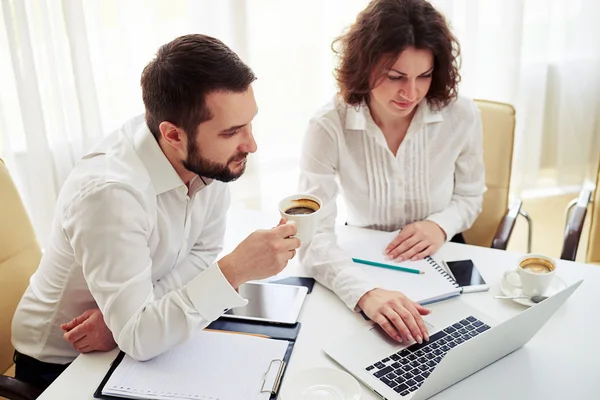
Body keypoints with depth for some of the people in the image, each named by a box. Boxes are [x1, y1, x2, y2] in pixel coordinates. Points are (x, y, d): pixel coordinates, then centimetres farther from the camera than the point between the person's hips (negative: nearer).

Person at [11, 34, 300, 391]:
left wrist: (128, 312, -18)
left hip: (145, 331, 6)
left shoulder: (210, 160, -14)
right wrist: (234, 272, -37)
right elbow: (138, 338, -29)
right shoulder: (110, 192, -31)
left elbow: (204, 254, -5)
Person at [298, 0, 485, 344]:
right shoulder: (329, 127, -21)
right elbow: (313, 233, -28)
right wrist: (365, 293, -44)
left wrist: (441, 225, -19)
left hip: (437, 259, 1)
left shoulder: (461, 116, -14)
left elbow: (469, 196, 3)